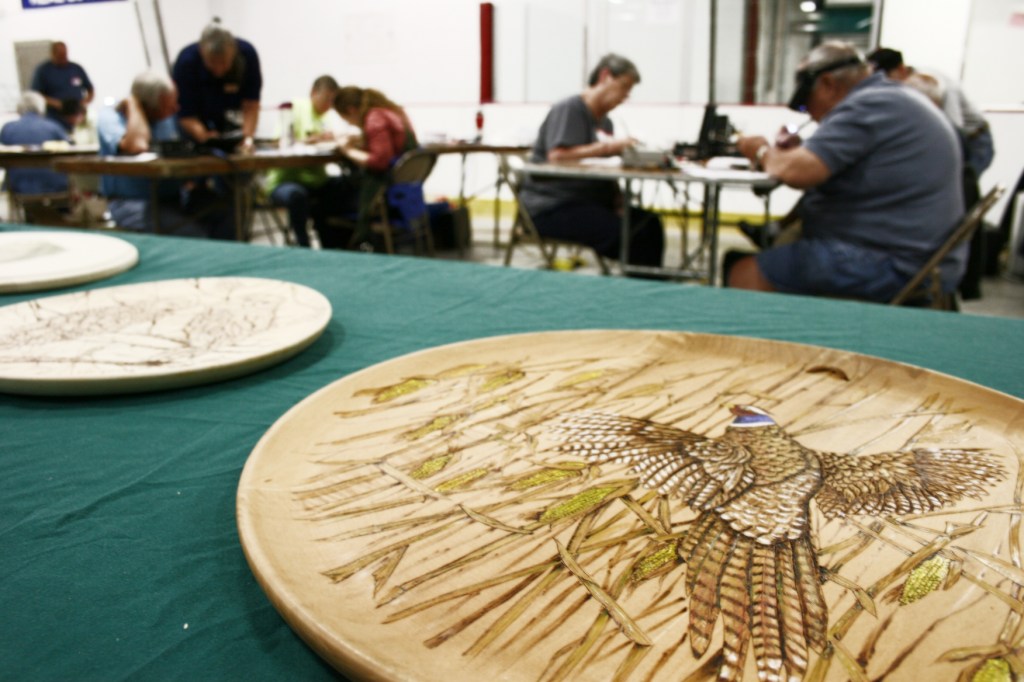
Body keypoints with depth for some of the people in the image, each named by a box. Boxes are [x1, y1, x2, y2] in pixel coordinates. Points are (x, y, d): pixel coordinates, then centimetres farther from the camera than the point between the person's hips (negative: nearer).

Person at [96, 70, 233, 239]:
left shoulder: (168, 117, 10)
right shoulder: (110, 117, -7)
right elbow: (137, 146, -27)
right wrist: (132, 104, -13)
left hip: (173, 197, 6)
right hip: (131, 201, -5)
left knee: (226, 216, -21)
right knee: (191, 232, -31)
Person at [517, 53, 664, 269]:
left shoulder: (604, 122, 20)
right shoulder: (569, 109, -6)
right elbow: (557, 157, -21)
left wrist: (619, 201, -1)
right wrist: (608, 147, -24)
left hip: (590, 200, 8)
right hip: (552, 206, -8)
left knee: (650, 223, -15)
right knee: (623, 232, -30)